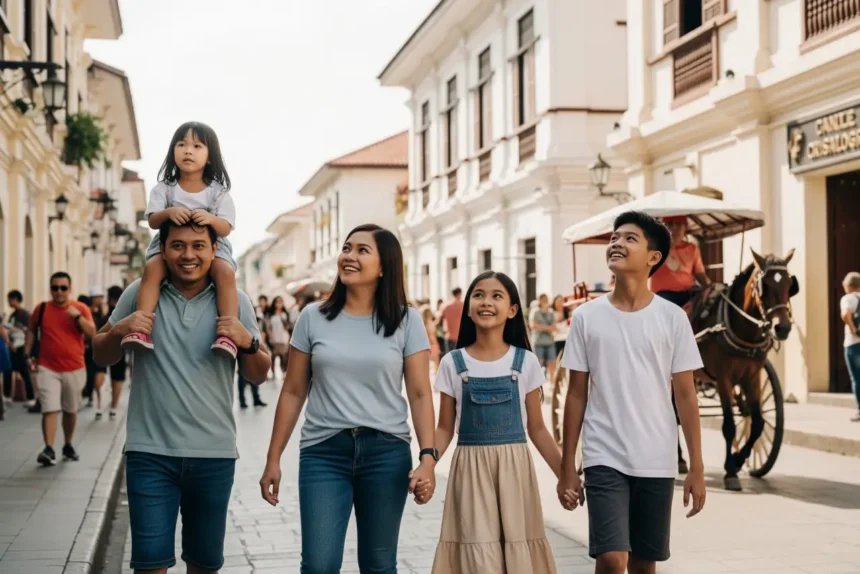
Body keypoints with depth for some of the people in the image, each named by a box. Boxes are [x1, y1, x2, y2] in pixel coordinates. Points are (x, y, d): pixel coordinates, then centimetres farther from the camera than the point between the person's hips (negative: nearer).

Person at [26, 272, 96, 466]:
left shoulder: (81, 308, -1)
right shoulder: (41, 309, 2)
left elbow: (92, 333, -11)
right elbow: (31, 331, 16)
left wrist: (78, 317, -25)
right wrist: (28, 354, 7)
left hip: (74, 369, 1)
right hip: (47, 368, -1)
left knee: (71, 411, 13)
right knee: (49, 410, -13)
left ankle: (68, 446, 30)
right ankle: (49, 450, -16)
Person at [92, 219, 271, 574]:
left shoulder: (235, 302, 2)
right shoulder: (140, 293, 1)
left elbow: (258, 376, 5)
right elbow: (102, 357, 9)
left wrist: (247, 342, -16)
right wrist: (119, 331, -13)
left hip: (214, 454, 1)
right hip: (150, 451, -1)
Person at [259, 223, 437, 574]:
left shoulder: (406, 321, 0)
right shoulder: (313, 318, 4)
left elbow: (420, 395, -1)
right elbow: (293, 392, 7)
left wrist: (427, 457, -12)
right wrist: (273, 459, 5)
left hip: (387, 452, 0)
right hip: (323, 452, 0)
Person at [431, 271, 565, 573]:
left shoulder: (526, 362, 1)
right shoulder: (453, 363, 1)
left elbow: (536, 428, 5)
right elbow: (445, 428, 3)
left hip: (514, 466, 1)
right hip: (470, 468, 0)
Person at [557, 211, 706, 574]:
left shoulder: (672, 318, 0)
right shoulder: (586, 317, 1)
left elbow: (685, 396, 2)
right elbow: (577, 395, 4)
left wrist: (696, 467, -1)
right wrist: (567, 468, 2)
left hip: (657, 464, 1)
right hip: (604, 460, -1)